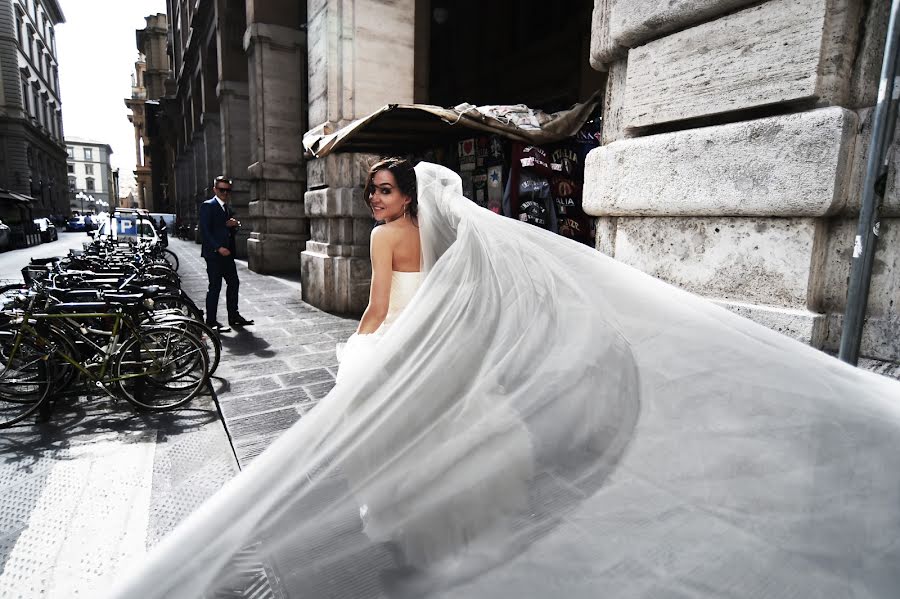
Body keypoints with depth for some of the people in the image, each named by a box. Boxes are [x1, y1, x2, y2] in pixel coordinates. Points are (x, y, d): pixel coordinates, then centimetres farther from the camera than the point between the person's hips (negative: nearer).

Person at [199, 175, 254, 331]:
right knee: (215, 286, -5)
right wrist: (218, 248, -20)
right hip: (214, 253, -8)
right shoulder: (208, 206, -6)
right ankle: (211, 321, 3)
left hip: (227, 253, 8)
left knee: (233, 283, 11)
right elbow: (205, 231, -13)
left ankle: (233, 316, 22)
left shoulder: (229, 208, 18)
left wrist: (234, 225, -1)